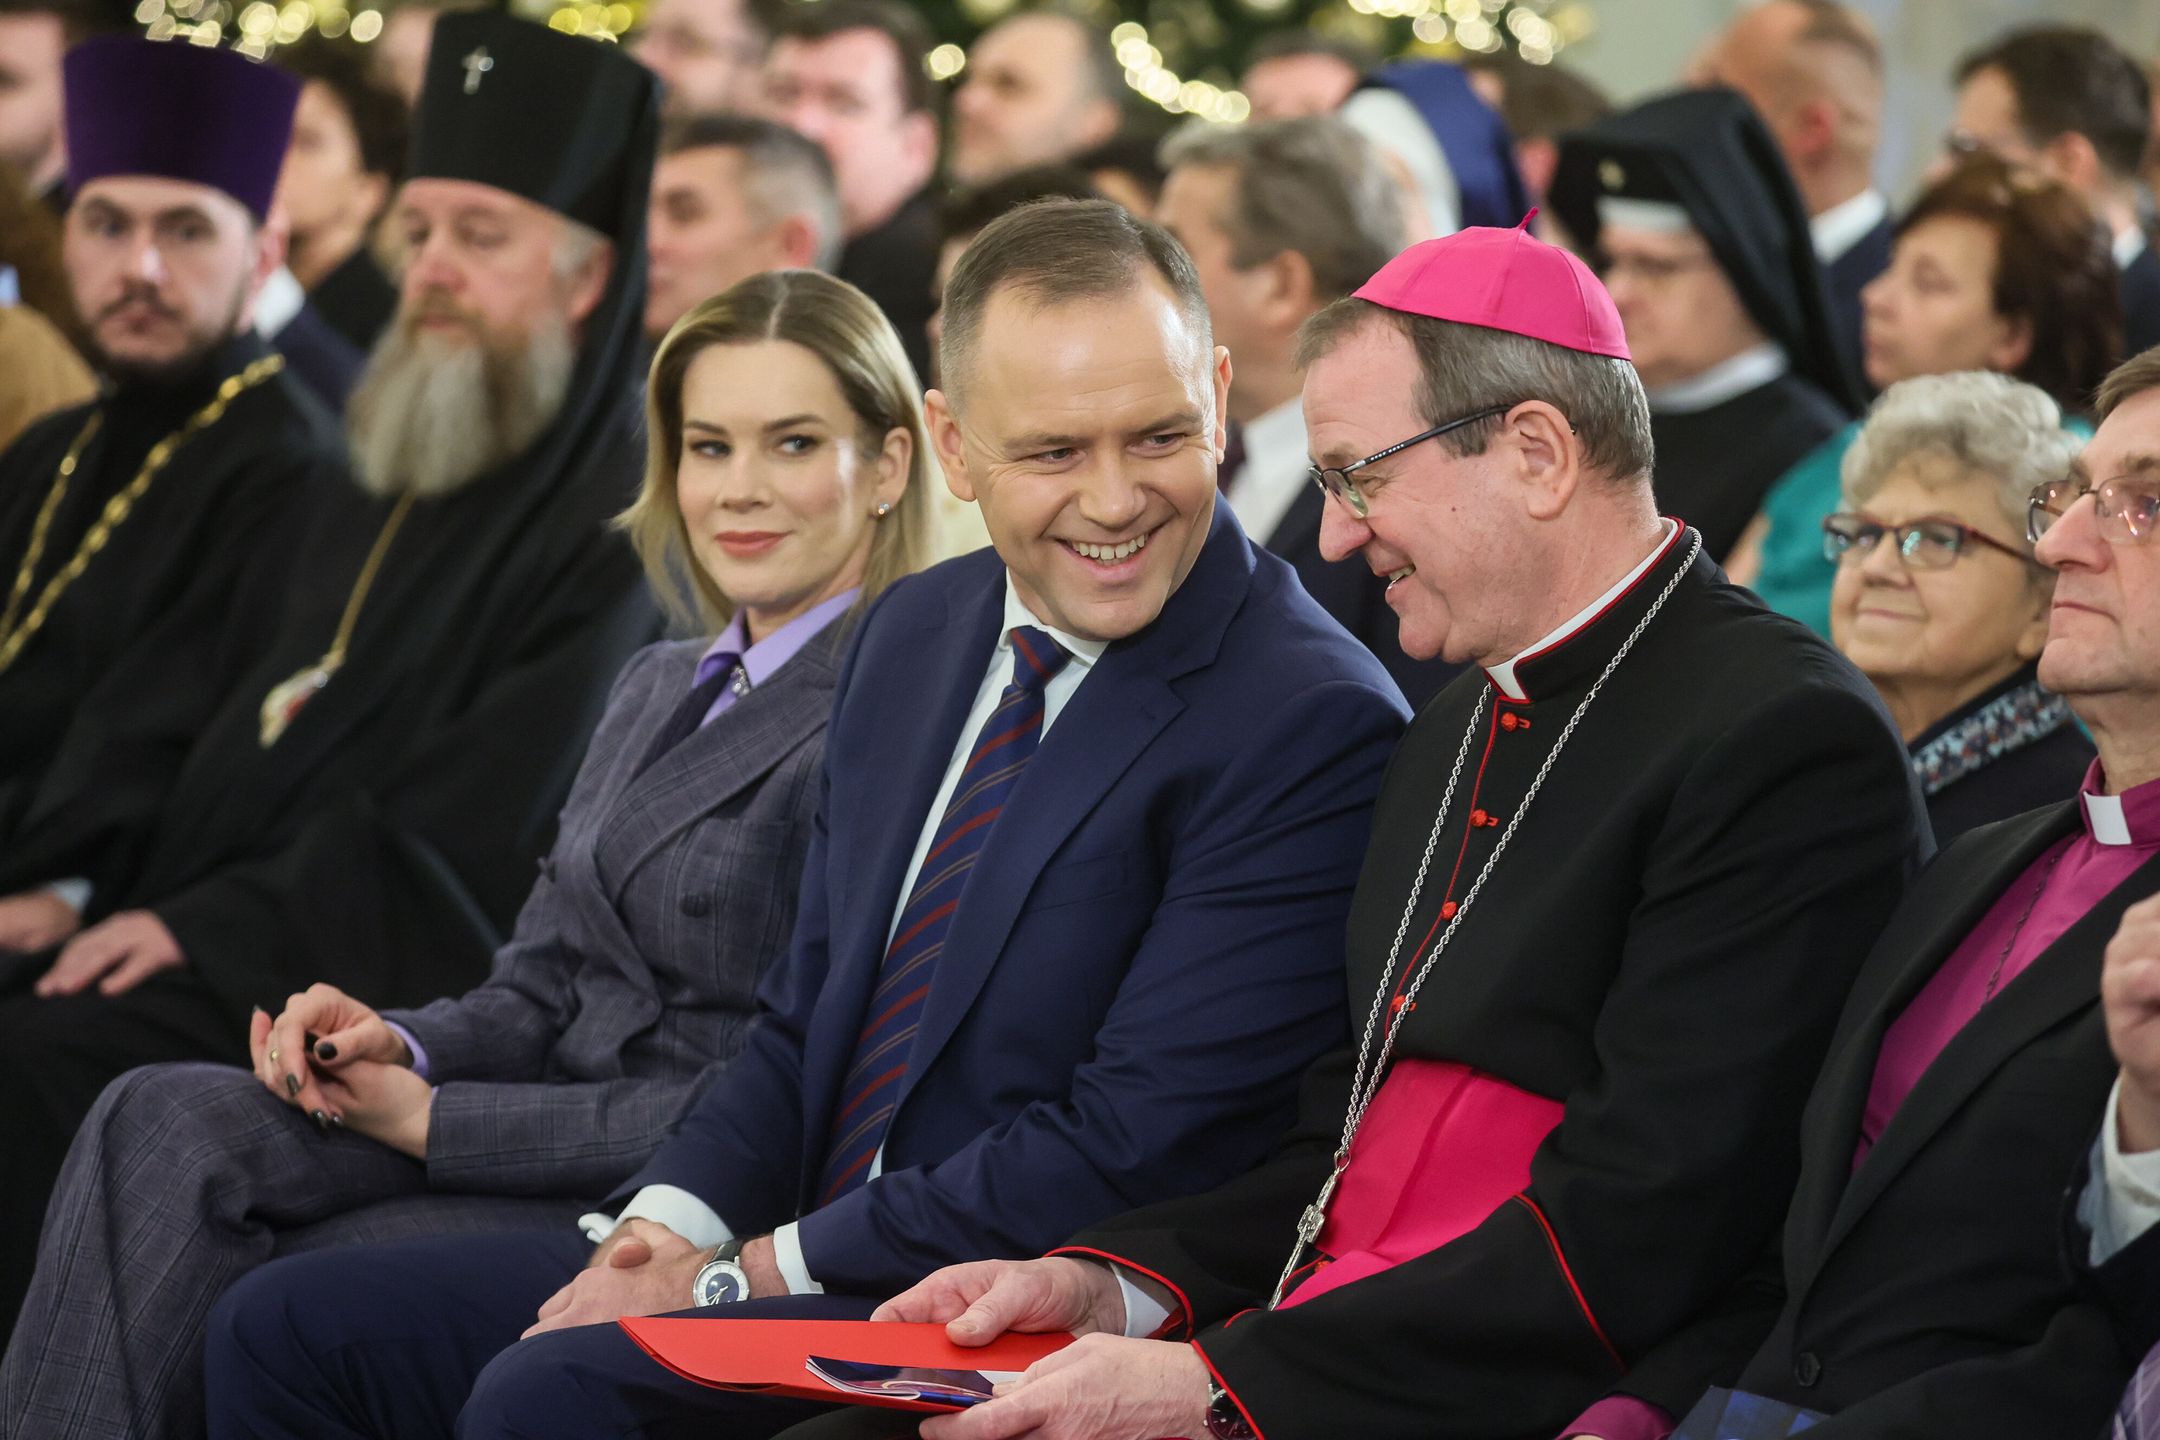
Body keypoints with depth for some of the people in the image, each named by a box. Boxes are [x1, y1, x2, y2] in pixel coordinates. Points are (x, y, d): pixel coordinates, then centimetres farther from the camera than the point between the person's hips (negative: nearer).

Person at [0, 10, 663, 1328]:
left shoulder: (621, 525, -6)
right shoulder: (372, 511, 22)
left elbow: (474, 833, -15)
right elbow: (193, 730, 20)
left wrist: (218, 925, -15)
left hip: (396, 1000, -8)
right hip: (209, 956, 8)